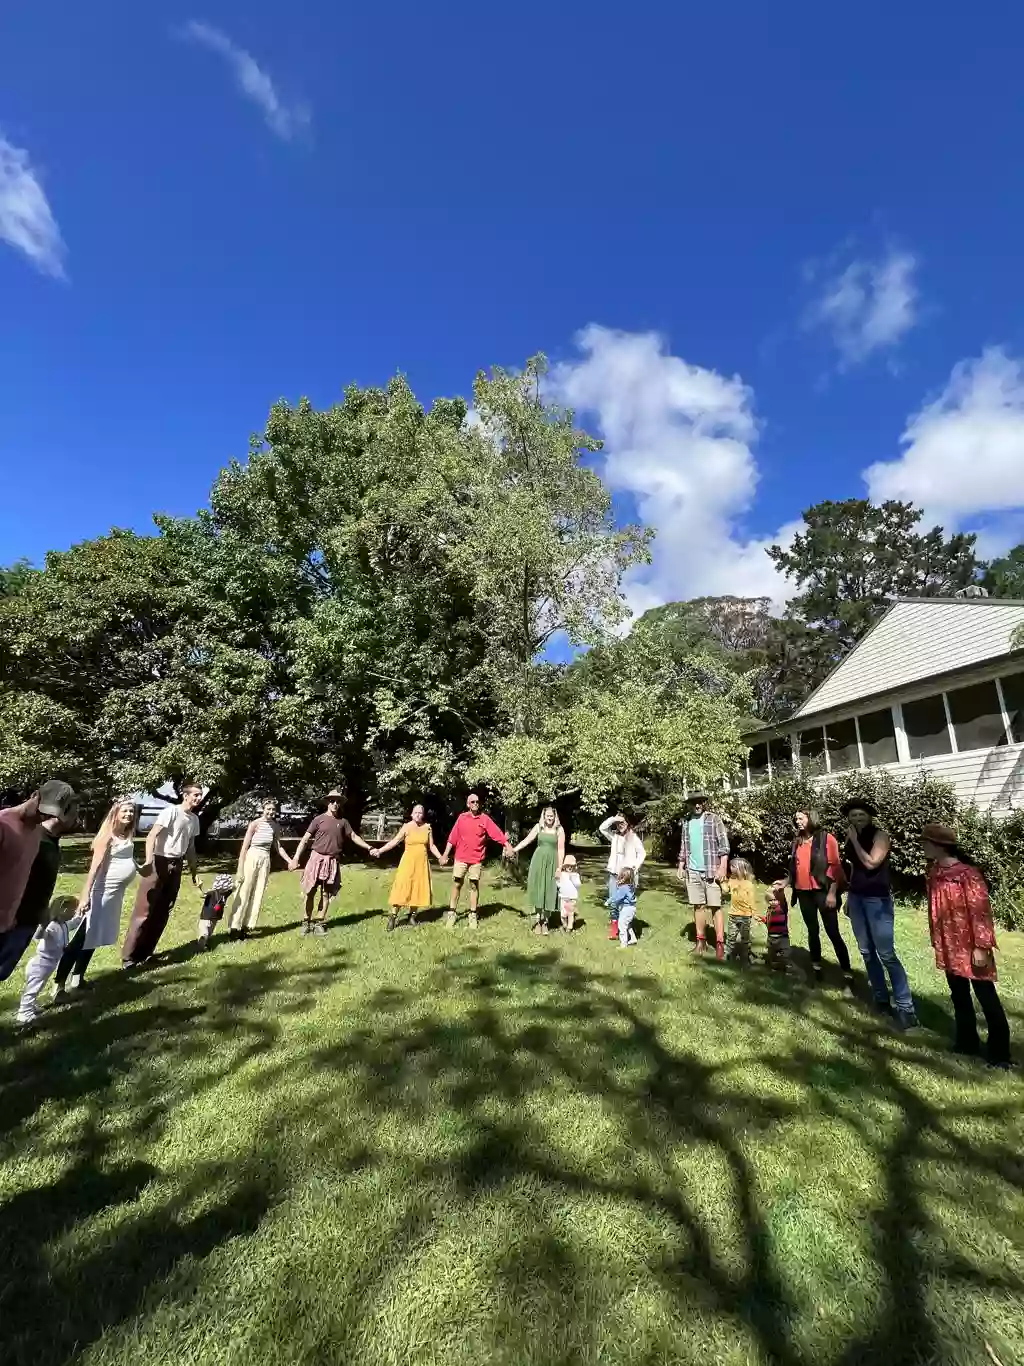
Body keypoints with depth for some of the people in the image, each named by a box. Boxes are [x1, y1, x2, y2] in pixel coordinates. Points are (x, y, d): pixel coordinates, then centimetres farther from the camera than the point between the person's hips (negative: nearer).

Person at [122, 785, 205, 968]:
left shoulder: (195, 819, 11)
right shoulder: (171, 812, -11)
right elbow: (151, 836, -19)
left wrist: (195, 873, 20)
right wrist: (148, 860, -34)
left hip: (176, 866, 7)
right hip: (160, 863, -7)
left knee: (163, 912, 10)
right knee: (145, 910, -2)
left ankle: (146, 952, 22)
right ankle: (129, 956, 7)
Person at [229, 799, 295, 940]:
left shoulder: (276, 826, 4)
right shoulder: (254, 824, -10)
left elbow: (278, 847, 13)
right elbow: (244, 847, -9)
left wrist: (289, 860, 3)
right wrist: (240, 869, -11)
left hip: (266, 860, 5)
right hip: (252, 858, -5)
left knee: (257, 895, 8)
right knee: (243, 894, 0)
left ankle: (246, 926, 18)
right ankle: (234, 927, 10)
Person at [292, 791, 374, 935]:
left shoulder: (343, 821, 7)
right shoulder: (319, 819, -2)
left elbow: (354, 837, 13)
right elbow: (305, 839, -4)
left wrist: (369, 848, 8)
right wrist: (296, 858, -12)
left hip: (333, 861, 2)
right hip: (317, 858, -2)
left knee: (326, 893, 7)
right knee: (310, 892, 3)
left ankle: (320, 922, 19)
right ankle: (306, 922, 19)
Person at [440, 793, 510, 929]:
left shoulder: (485, 818, -3)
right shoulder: (461, 817, 0)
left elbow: (498, 834, -9)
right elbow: (452, 838, 3)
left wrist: (507, 846, -20)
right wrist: (445, 855, 4)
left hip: (476, 859, -1)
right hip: (460, 858, 1)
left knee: (474, 886, 6)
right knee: (456, 884, 6)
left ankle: (473, 915, 17)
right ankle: (452, 913, 19)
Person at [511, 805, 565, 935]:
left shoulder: (559, 829, -1)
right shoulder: (538, 827, 4)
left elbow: (561, 849, -3)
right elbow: (527, 839, 1)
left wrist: (559, 867, -7)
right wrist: (514, 849, -9)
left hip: (552, 863, -1)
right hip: (538, 861, 1)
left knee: (549, 891, 3)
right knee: (538, 889, 2)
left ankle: (545, 922, 16)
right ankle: (537, 921, 13)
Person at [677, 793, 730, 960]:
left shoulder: (714, 818, -5)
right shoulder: (686, 821, 9)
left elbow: (724, 844, -8)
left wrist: (723, 867, -15)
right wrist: (681, 866, 13)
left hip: (711, 870, -4)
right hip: (692, 871, 4)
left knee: (715, 906, 0)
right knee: (698, 906, 9)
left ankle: (720, 943, 6)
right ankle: (701, 940, 18)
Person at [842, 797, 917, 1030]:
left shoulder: (879, 835, -10)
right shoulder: (852, 838, 7)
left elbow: (871, 863, -21)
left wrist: (855, 840, -14)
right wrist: (850, 897, 17)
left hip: (878, 899, -6)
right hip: (856, 898, 6)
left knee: (886, 954, -6)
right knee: (866, 952, 11)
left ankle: (906, 1008, 3)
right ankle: (881, 999, 23)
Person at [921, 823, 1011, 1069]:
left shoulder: (967, 874, -21)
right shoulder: (934, 872, 2)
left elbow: (980, 911, -18)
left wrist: (981, 947, -17)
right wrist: (937, 942, 15)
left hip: (970, 946, -7)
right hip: (949, 946, 7)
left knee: (986, 997, 7)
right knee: (959, 995, 17)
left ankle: (999, 1053, 21)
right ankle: (967, 1042, 31)